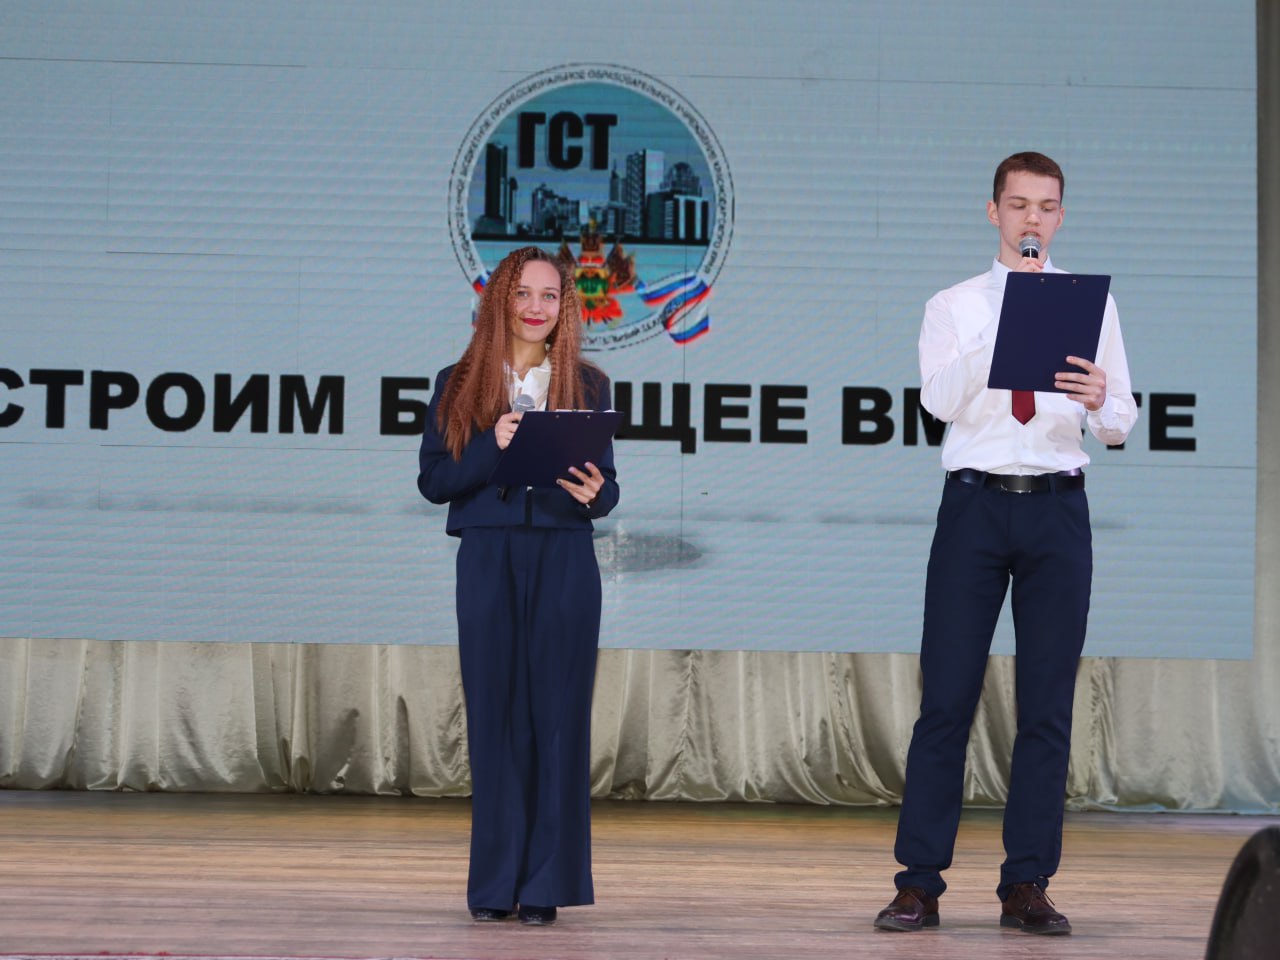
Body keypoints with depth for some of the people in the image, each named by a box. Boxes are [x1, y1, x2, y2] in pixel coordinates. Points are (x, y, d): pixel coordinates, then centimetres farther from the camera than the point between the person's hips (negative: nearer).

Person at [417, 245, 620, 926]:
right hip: (488, 562, 0)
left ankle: (545, 884, 0)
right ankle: (495, 883, 7)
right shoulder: (458, 386, 8)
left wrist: (593, 494, -15)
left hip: (564, 562, 0)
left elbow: (606, 483, 8)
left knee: (556, 714, -3)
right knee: (495, 716, 1)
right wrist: (492, 446, -15)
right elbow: (433, 481, 1)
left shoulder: (586, 385, 9)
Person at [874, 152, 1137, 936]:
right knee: (947, 696, -2)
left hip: (1058, 506, 1)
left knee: (1048, 703, 2)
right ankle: (921, 884, 2)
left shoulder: (1091, 305, 12)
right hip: (977, 499, -1)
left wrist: (1099, 402, -18)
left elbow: (1121, 425, 6)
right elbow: (941, 400, -9)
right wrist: (1005, 314, -15)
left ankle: (1027, 886, 8)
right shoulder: (954, 307, 9)